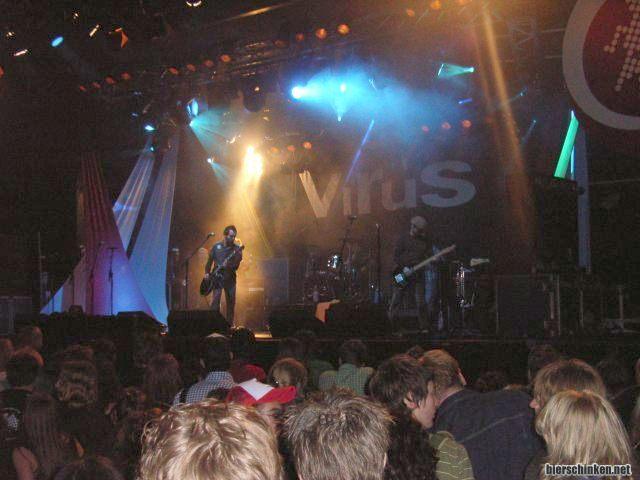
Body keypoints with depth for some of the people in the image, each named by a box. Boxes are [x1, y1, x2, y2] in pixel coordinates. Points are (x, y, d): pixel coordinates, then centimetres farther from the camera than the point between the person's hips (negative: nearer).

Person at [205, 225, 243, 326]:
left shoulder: (237, 248, -1)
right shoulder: (216, 246, 3)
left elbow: (236, 266, -8)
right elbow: (210, 261, 13)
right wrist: (207, 273, 5)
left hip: (230, 278, 1)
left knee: (231, 302, 3)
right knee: (215, 300, -13)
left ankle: (229, 325, 14)